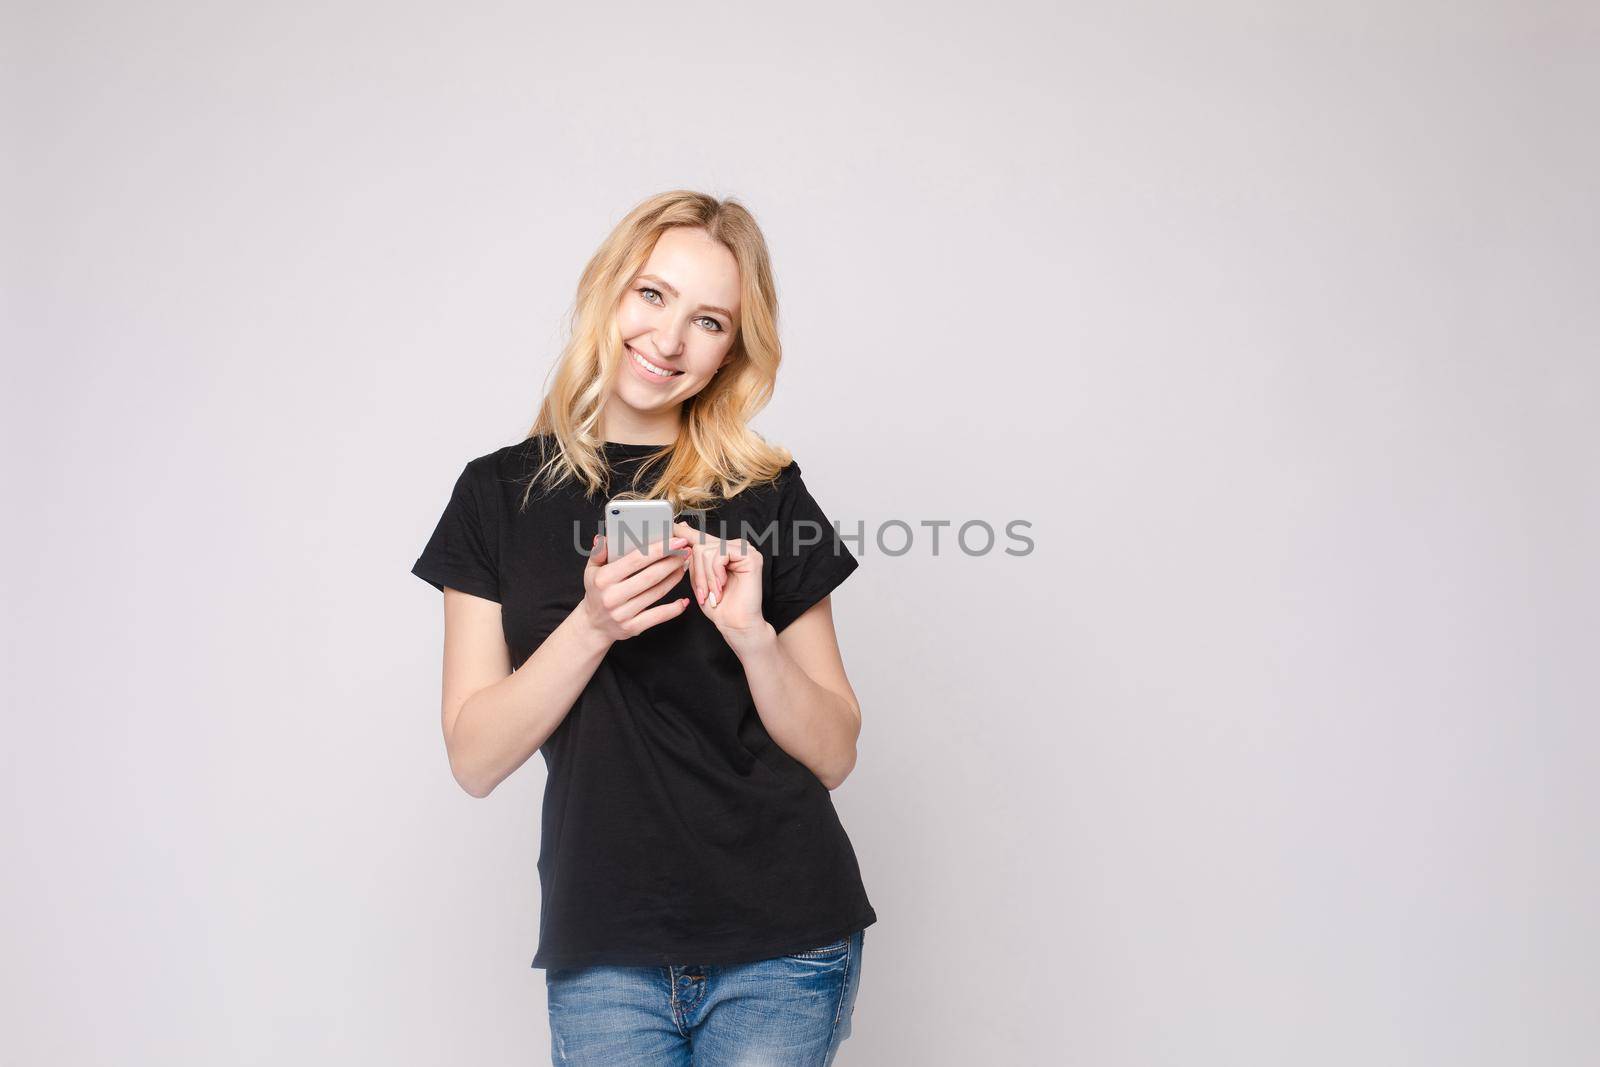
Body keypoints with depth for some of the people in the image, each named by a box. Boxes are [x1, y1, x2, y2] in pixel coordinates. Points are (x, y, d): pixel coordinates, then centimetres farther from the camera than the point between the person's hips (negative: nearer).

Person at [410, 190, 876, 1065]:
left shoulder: (766, 493, 0)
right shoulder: (499, 494, 2)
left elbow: (833, 755, 1)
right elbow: (474, 759, -2)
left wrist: (751, 633, -16)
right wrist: (591, 626, -17)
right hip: (604, 955, 1)